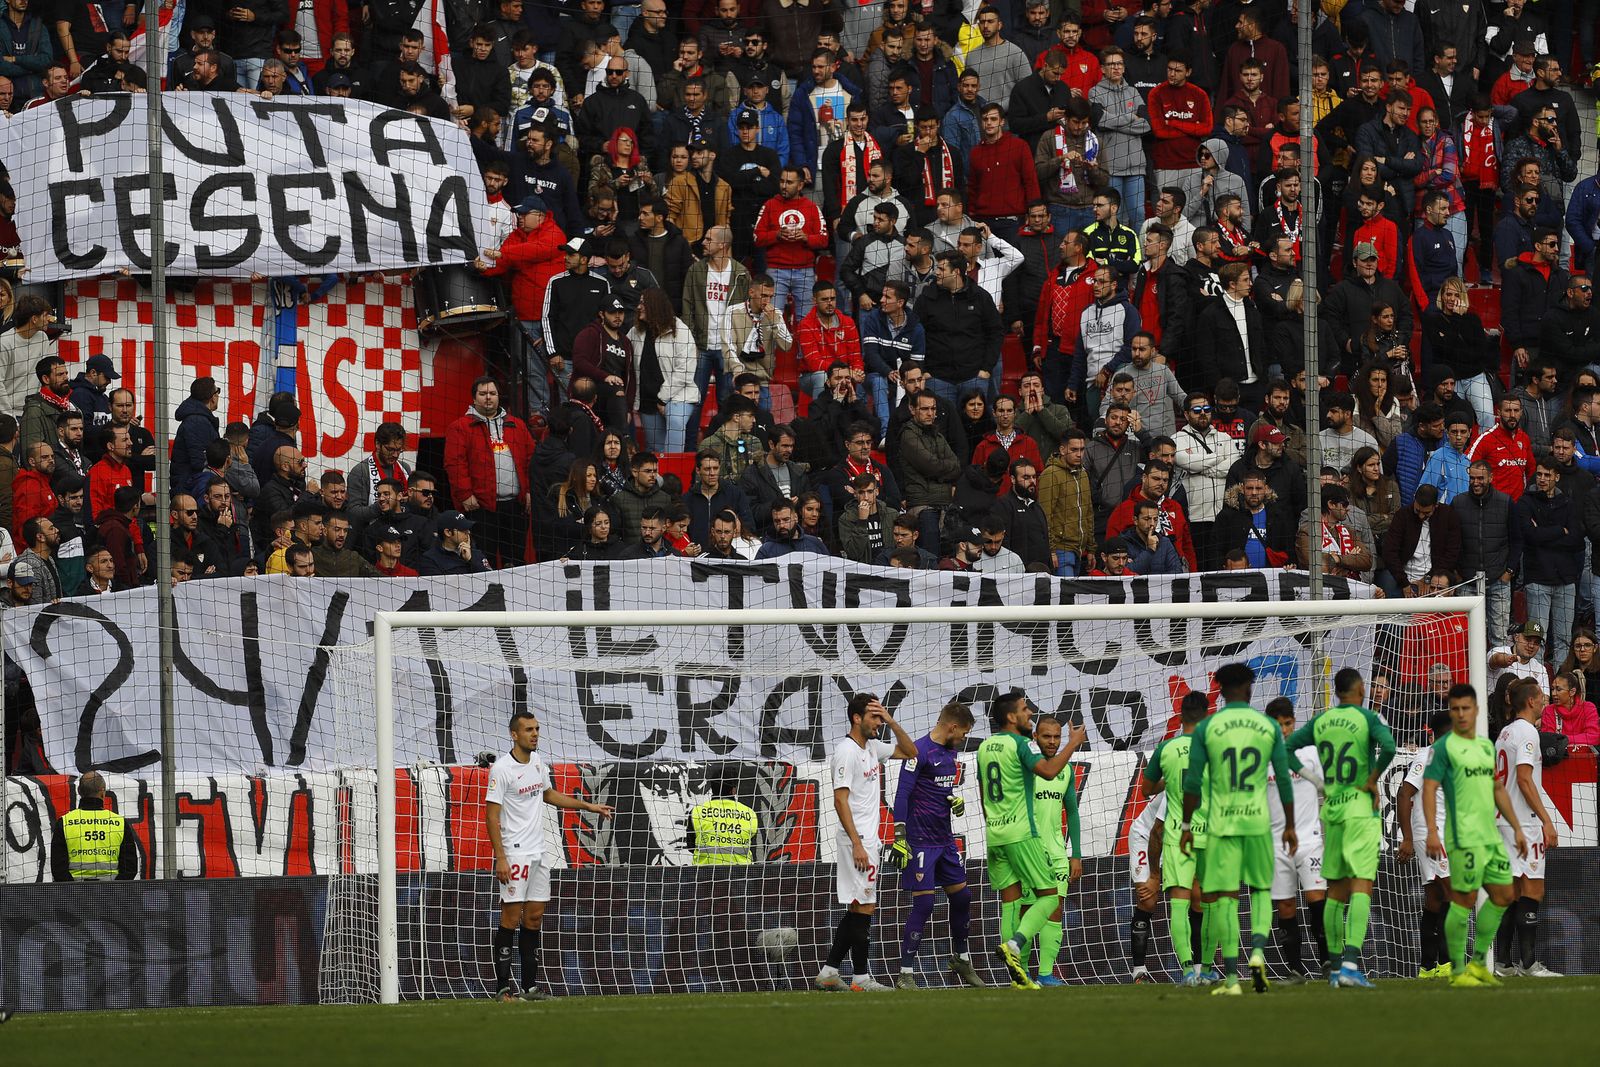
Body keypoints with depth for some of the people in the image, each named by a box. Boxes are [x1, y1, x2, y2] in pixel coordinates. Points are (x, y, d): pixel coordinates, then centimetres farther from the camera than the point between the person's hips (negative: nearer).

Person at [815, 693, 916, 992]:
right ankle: (860, 978, -3)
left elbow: (910, 752, 21)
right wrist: (857, 844, -22)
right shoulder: (846, 751, -13)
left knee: (857, 908, 10)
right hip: (856, 839, -9)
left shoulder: (872, 748, 13)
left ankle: (829, 972, 13)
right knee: (864, 907, -7)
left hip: (867, 840, 9)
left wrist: (891, 722, 6)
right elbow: (840, 801, -17)